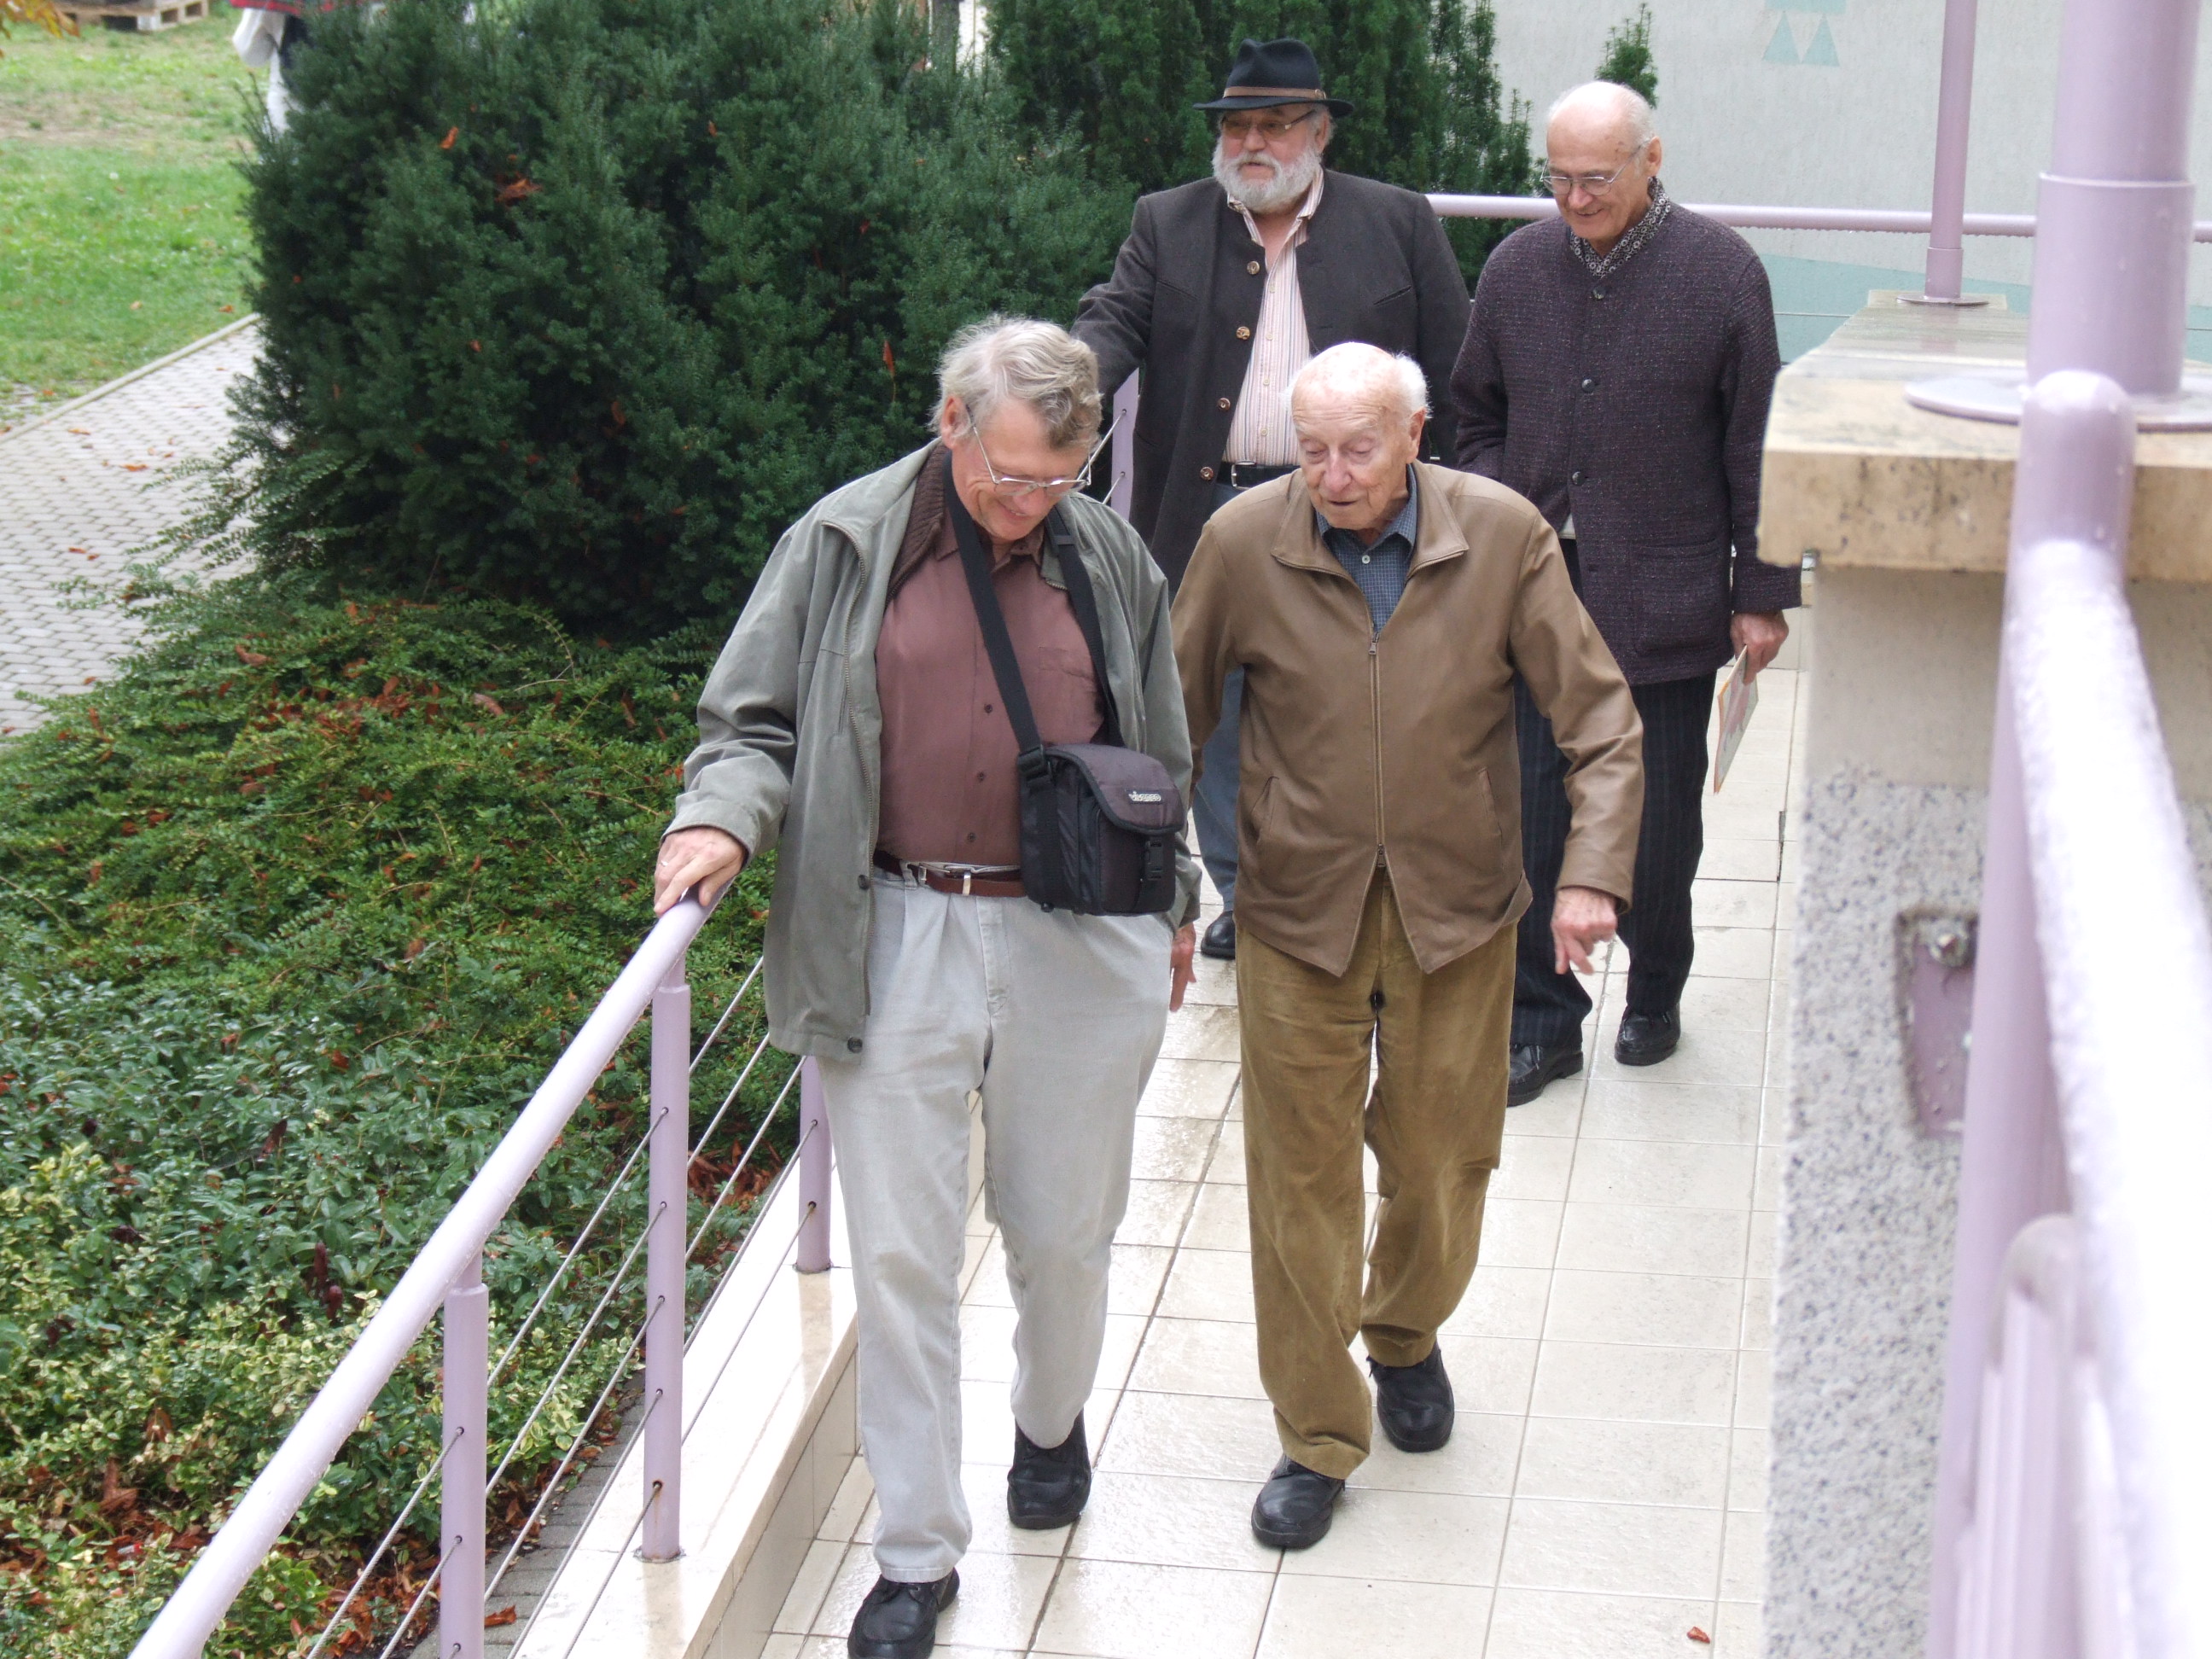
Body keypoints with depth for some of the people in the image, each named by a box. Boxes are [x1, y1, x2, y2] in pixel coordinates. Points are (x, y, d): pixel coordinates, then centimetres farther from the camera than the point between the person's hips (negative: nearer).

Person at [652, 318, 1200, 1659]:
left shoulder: (1113, 560, 5)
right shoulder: (843, 549, -3)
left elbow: (1158, 753, 18)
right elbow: (755, 724, 3)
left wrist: (1174, 906, 24)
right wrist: (724, 820, -18)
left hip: (1077, 943, 2)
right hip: (897, 942, -2)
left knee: (1064, 1232, 14)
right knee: (901, 1258, 1)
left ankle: (1054, 1424, 45)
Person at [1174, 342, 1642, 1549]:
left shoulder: (1503, 536, -10)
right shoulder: (1243, 543, -10)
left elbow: (1600, 718, -4)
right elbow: (1172, 718, 3)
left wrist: (1594, 872, -15)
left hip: (1457, 907, 1)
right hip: (1298, 909, 0)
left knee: (1440, 1159, 13)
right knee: (1300, 1176, 3)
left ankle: (1404, 1336, 44)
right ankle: (1316, 1435, 19)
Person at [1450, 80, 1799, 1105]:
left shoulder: (1721, 272, -5)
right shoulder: (1516, 269, 5)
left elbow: (1755, 447, -3)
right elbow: (1479, 419, 16)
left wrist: (1761, 595, -3)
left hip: (1665, 606, -2)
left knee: (1658, 822, 9)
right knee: (1531, 820, 4)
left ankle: (1655, 994, 30)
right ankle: (1541, 1020, 15)